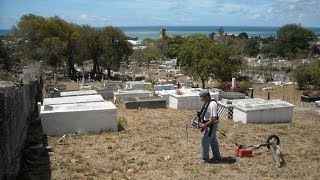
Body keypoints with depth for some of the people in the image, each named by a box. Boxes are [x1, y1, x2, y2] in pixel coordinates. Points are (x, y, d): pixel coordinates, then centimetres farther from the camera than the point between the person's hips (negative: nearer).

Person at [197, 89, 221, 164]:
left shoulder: (212, 104, -24)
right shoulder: (206, 103, 7)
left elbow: (214, 118, -28)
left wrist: (205, 125, -25)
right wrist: (201, 122, 7)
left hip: (211, 126, -10)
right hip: (208, 125, 10)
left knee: (205, 142, -3)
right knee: (213, 141, 20)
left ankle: (205, 159, 7)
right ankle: (217, 156, 33)